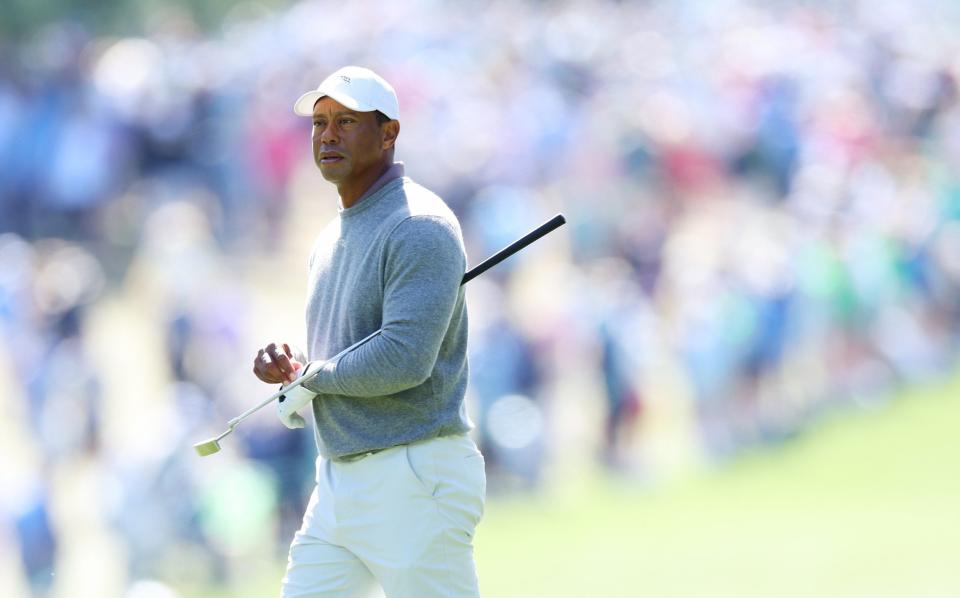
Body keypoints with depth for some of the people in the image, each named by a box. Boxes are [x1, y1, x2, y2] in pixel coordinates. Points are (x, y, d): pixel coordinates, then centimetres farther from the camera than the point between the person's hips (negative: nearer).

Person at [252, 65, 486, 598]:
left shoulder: (420, 227, -13)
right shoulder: (331, 238, 18)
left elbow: (404, 358, -25)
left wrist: (310, 378, -10)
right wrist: (289, 369, 3)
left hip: (413, 486, -10)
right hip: (337, 487, 10)